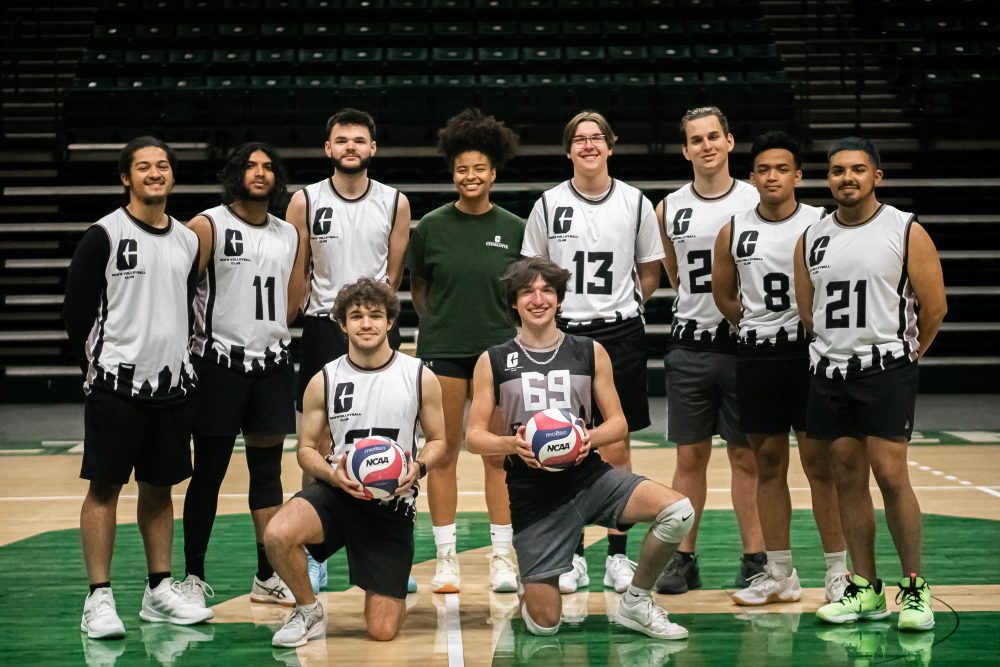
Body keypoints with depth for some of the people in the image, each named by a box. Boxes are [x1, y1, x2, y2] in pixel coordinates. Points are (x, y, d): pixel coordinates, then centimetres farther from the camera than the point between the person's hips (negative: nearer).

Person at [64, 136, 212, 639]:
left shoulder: (187, 241, 10)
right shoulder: (103, 235, -7)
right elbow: (77, 311, -6)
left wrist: (183, 366, 13)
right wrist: (95, 368, -3)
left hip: (171, 384, 5)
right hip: (117, 384, -5)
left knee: (160, 487, 11)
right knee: (104, 486, -2)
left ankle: (159, 591, 19)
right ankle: (99, 599, 1)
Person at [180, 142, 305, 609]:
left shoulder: (290, 235, 11)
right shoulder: (207, 226, -5)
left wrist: (268, 338, 10)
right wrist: (193, 345, -7)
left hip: (271, 362, 5)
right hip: (218, 361, -5)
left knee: (267, 470, 8)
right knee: (209, 473, 1)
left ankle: (267, 577, 15)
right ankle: (194, 576, 10)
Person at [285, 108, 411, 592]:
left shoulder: (395, 203, 3)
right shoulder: (306, 202, 1)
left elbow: (393, 275, 7)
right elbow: (297, 275, 4)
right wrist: (297, 324, 0)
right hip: (322, 329, -1)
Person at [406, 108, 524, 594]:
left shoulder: (514, 229, 2)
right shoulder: (432, 226, 0)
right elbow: (418, 287, 11)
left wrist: (518, 333, 5)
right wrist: (439, 323, 8)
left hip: (499, 348, 0)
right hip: (443, 349, 0)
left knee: (499, 454, 3)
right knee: (443, 453, 2)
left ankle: (502, 559, 10)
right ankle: (446, 560, 10)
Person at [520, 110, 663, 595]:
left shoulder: (635, 204, 3)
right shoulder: (548, 205, 2)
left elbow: (649, 271, 12)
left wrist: (625, 306, 4)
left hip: (620, 335, 0)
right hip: (563, 334, 0)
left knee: (616, 448, 3)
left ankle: (617, 555, 12)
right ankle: (572, 557, 12)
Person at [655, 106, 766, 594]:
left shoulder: (757, 202, -1)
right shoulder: (669, 208, 6)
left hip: (743, 341, -2)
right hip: (689, 345, 2)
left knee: (746, 455, 3)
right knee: (690, 455, 6)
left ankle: (754, 560, 9)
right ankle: (683, 559, 13)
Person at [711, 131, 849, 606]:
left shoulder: (822, 225, -5)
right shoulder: (733, 232, 4)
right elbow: (723, 293, 17)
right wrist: (753, 326, 12)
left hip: (809, 351, -3)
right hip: (756, 354, 3)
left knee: (820, 463, -2)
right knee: (769, 464, 8)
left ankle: (839, 571, 5)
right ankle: (779, 575, 16)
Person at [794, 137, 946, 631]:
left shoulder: (906, 232, -5)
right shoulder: (811, 239, 8)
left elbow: (934, 306, -2)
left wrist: (907, 351, 7)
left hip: (887, 370, -4)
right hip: (830, 370, 5)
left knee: (890, 475, -10)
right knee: (847, 478, 6)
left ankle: (914, 587, 1)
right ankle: (865, 588, 14)